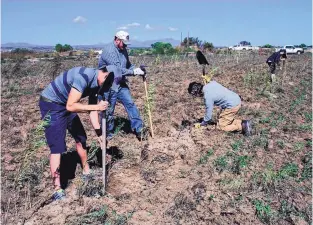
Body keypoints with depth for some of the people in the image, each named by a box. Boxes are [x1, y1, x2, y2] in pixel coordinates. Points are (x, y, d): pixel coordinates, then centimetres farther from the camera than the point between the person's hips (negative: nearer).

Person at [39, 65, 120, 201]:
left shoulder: (96, 82, -2)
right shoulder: (83, 77, -31)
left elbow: (92, 110, 3)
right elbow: (70, 106, -34)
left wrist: (99, 133, 2)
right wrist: (96, 107, -30)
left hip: (66, 104, 9)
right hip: (51, 104, -9)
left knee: (81, 137, 15)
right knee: (57, 147, -11)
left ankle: (86, 171, 33)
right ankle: (57, 190, -3)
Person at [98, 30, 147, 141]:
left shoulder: (123, 50, 8)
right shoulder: (108, 50, -19)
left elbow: (128, 65, 14)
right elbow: (117, 69, -27)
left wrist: (138, 70, -6)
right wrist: (134, 72, -24)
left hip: (120, 84, 8)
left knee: (130, 104, 1)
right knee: (108, 111, 5)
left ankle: (138, 129, 6)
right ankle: (108, 134, 22)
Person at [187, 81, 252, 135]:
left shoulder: (208, 97, -19)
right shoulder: (211, 83, 2)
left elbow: (208, 114, -9)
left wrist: (201, 124, 7)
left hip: (232, 106, -9)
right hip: (236, 99, 9)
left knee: (221, 126, 2)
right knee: (227, 120, 23)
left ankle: (242, 126, -7)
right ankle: (243, 122, 7)